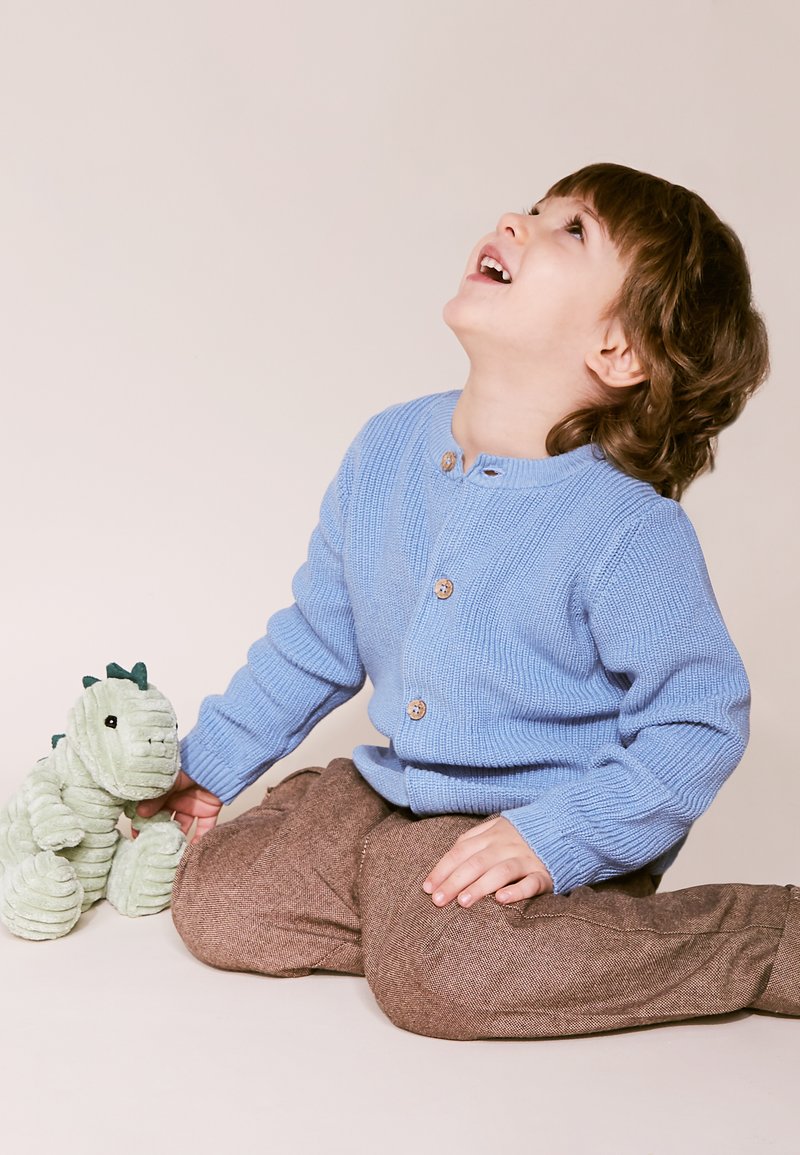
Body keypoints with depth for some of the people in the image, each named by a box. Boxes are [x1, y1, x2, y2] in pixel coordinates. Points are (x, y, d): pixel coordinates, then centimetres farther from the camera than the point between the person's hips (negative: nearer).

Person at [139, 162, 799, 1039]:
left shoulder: (631, 529, -22)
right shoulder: (387, 450, -3)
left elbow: (700, 722, -16)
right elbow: (315, 637, 11)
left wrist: (557, 838, -26)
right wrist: (207, 761, 16)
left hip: (537, 828, -5)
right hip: (390, 795, 6)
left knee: (432, 971, -30)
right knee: (213, 901, -6)